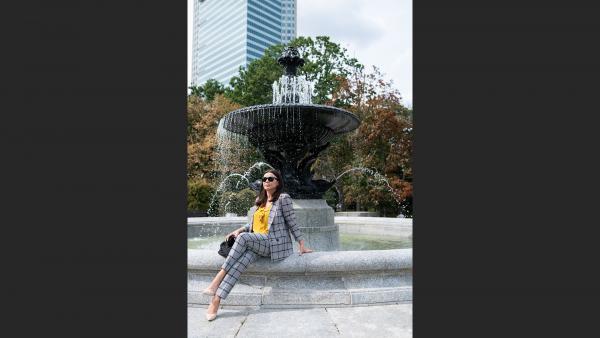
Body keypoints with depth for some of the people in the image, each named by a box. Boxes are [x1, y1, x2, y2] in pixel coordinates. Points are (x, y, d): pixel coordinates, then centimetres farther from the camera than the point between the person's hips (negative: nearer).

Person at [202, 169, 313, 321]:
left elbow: (292, 223, -3)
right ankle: (216, 300, -32)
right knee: (242, 261, -26)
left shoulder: (283, 198, -3)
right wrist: (239, 230, 6)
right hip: (255, 242, 5)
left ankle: (218, 278, -26)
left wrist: (302, 245, -4)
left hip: (274, 243, -5)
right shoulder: (259, 200, 17)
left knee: (243, 238, -31)